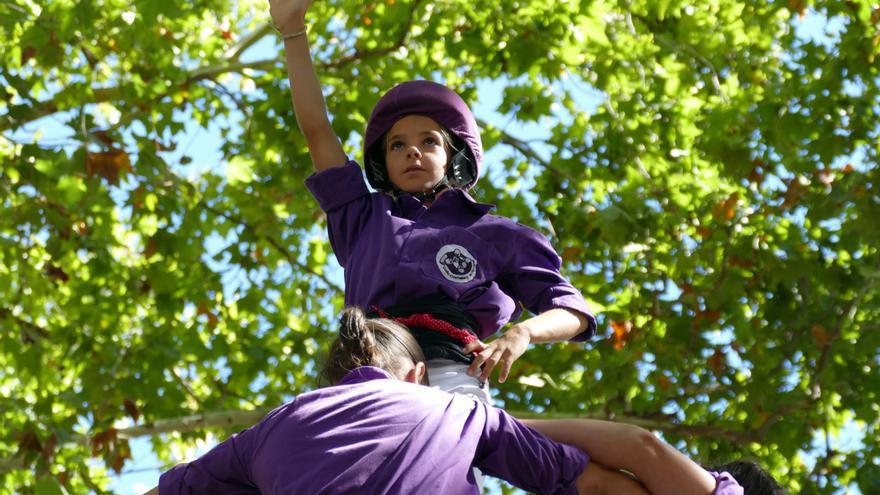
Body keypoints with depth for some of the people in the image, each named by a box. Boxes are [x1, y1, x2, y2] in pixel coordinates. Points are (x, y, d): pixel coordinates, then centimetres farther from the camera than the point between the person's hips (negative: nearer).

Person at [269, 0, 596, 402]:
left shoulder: (491, 234, 24)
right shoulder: (364, 219, 31)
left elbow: (574, 312, 18)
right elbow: (316, 130, 29)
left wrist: (522, 331, -5)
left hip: (449, 376, -2)